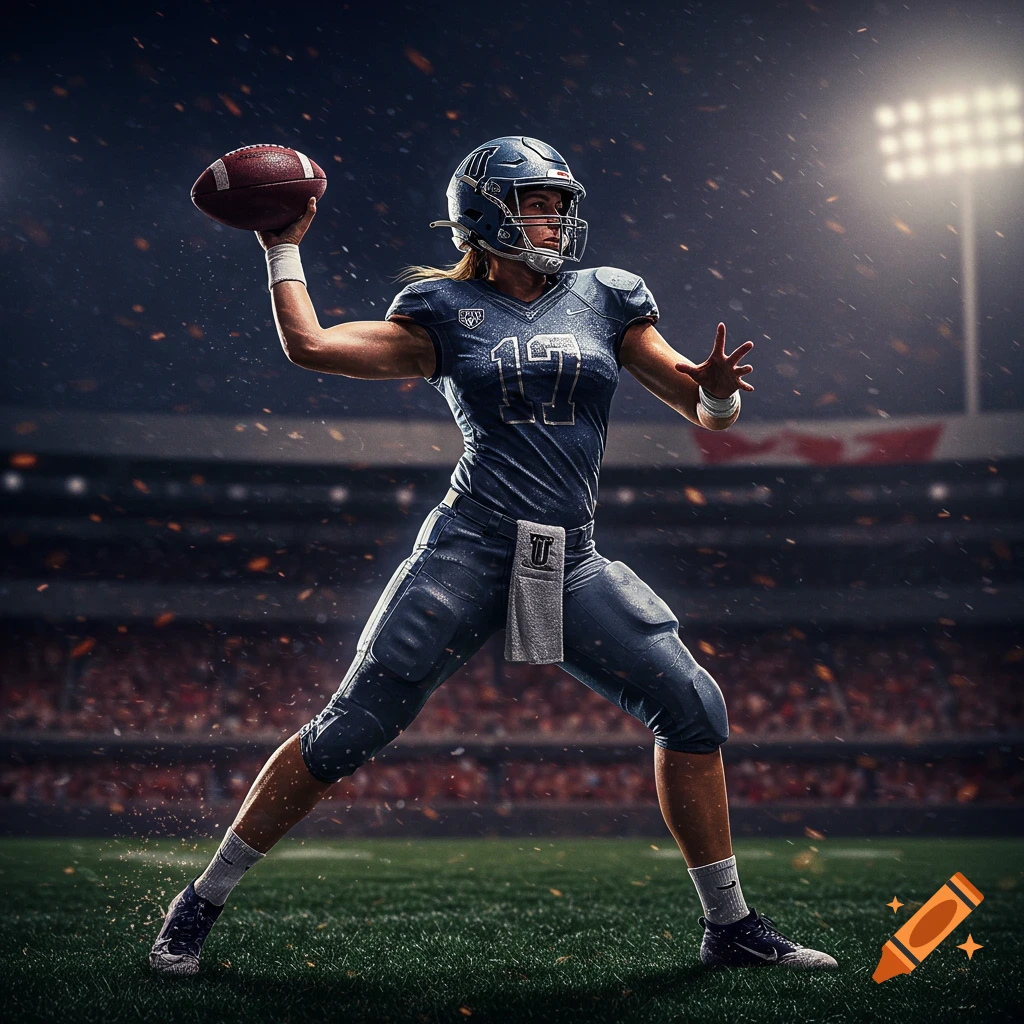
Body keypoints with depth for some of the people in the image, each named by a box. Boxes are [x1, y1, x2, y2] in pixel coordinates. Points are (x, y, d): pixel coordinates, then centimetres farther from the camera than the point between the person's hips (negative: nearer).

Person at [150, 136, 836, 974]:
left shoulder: (604, 300, 12)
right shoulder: (447, 311, 7)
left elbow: (708, 412, 10)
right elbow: (311, 345, 1)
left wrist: (716, 389, -12)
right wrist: (284, 249, 9)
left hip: (571, 566, 3)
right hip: (472, 551, -3)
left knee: (693, 708, -3)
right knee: (349, 732, -6)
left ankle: (731, 927, 14)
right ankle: (201, 904, 10)